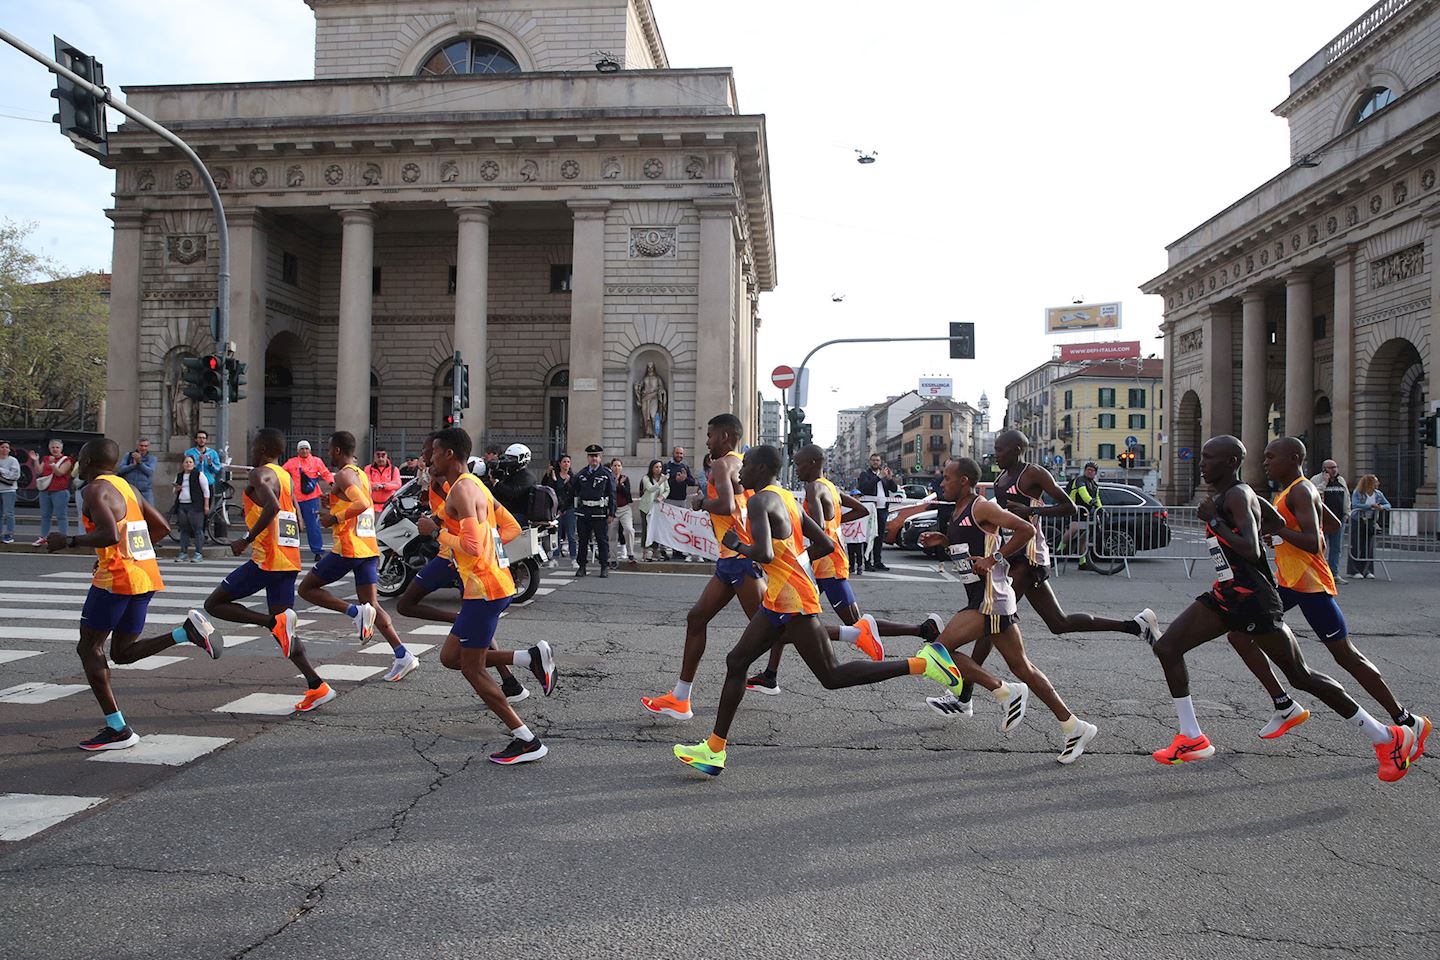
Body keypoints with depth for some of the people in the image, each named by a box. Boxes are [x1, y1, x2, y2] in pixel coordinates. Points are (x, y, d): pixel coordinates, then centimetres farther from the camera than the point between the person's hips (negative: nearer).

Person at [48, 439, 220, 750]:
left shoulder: (94, 490, -9)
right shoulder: (127, 487, 18)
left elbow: (110, 535, -24)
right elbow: (161, 528, 20)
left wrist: (68, 542, -11)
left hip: (117, 578, -8)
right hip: (146, 576, 8)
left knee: (88, 648, 5)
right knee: (123, 652, 16)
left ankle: (118, 730, 2)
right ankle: (188, 631, -6)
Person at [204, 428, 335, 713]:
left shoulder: (260, 474, -8)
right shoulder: (286, 477, 18)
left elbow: (272, 506, -27)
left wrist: (246, 540, -20)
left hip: (267, 559, -8)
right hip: (290, 561, 8)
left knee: (214, 604, 5)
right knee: (282, 630, 11)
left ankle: (276, 622, -15)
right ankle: (316, 686, 0)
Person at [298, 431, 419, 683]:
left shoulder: (344, 475, -10)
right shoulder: (362, 475, 17)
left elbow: (362, 504, -25)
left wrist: (334, 518, -15)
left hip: (347, 549, -8)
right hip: (369, 548, 8)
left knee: (306, 589, 8)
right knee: (372, 605, 8)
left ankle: (355, 611, -11)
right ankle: (403, 655, -4)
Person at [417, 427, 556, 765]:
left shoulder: (462, 489, -16)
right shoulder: (475, 484, 16)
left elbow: (472, 547, -25)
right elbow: (513, 528, 19)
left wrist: (436, 530, -12)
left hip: (484, 588, -10)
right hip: (494, 583, 10)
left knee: (472, 669, -1)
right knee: (451, 655, 18)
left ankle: (527, 741, 2)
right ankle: (532, 657, 8)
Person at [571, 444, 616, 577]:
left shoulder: (607, 474, 2)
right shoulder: (581, 474, 11)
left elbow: (612, 495, 0)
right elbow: (572, 491, 15)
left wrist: (611, 513, -5)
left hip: (600, 512, -3)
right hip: (583, 511, 3)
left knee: (602, 540, 1)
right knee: (583, 540, 9)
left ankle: (605, 567, 8)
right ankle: (581, 566, 16)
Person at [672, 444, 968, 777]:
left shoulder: (760, 501, -14)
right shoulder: (787, 498, 13)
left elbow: (764, 554, -29)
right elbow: (826, 546, 16)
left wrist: (737, 546, -11)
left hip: (794, 603, -10)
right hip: (778, 602, 10)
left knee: (832, 677, -2)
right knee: (736, 662, 9)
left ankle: (922, 663, 0)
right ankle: (714, 750, 14)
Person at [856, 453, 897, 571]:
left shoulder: (885, 475, 18)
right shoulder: (865, 475, 2)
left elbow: (894, 489, 11)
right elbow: (864, 487, -17)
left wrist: (890, 478, -8)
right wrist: (879, 477, -21)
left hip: (883, 509, 5)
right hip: (870, 509, -5)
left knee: (880, 537, 8)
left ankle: (878, 562, 14)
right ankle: (867, 563, -4)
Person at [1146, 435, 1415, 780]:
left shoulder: (1237, 496, -16)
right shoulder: (1220, 498, 12)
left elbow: (1251, 551, -29)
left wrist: (1214, 520, -23)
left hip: (1253, 599, -9)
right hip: (1226, 596, 10)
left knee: (1301, 677, 0)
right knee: (1167, 647, 0)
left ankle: (1389, 738, 16)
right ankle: (1192, 739, 5)